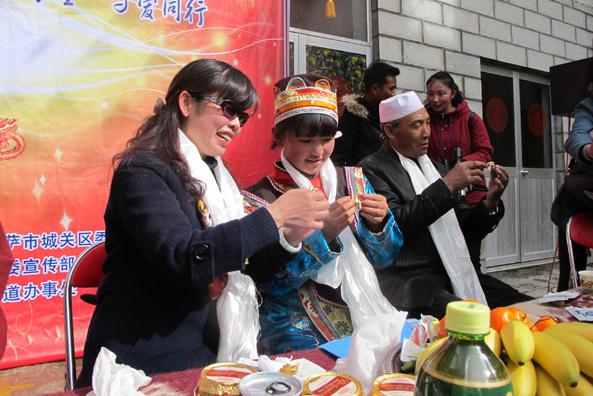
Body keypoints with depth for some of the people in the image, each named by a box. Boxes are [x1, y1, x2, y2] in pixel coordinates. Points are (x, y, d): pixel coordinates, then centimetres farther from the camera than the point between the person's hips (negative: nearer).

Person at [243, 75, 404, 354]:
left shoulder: (352, 179, 7)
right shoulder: (259, 199, -5)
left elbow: (385, 258, 10)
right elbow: (270, 283, -11)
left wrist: (379, 223, -10)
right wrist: (323, 233, -21)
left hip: (365, 313, 4)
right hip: (300, 330, -4)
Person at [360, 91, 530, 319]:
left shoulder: (435, 168, 17)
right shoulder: (372, 169, -5)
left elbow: (465, 231, 16)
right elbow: (393, 224, -20)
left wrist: (491, 202, -2)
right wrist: (446, 186, -18)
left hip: (458, 275, 7)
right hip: (411, 281, -7)